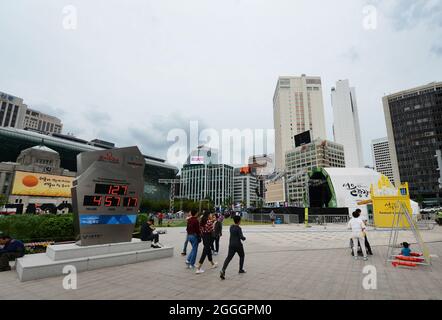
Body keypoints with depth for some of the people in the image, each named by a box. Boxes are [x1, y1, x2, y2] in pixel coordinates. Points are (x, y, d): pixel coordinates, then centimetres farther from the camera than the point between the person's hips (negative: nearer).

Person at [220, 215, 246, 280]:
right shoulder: (238, 228, -15)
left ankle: (223, 270, -16)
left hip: (231, 245, 5)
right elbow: (241, 237, -21)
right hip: (238, 245, -5)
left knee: (229, 257, 1)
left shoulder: (231, 227, 7)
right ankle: (241, 269, 29)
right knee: (242, 256, 20)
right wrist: (244, 238, 1)